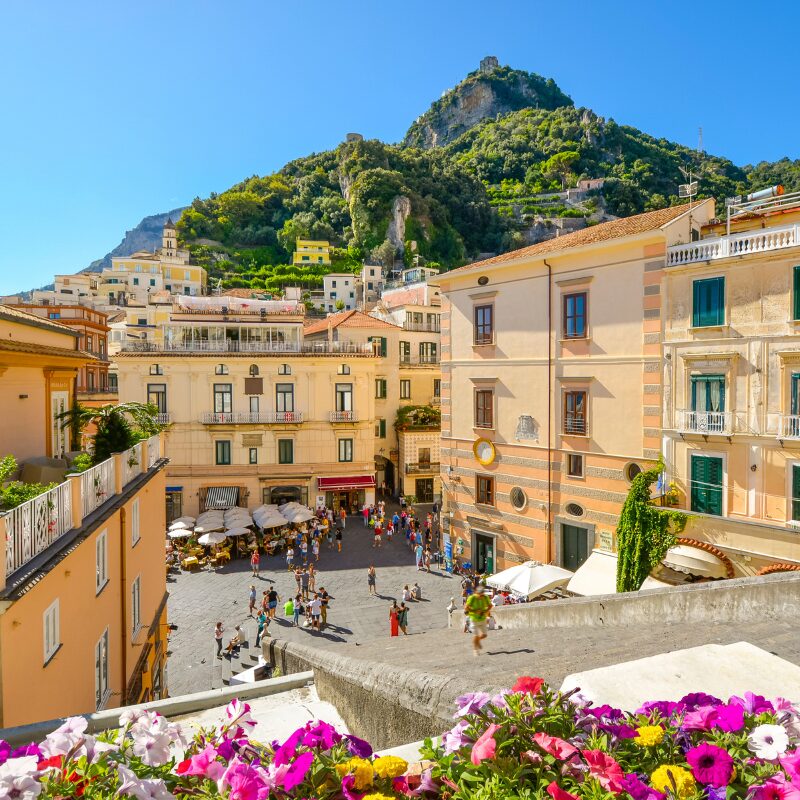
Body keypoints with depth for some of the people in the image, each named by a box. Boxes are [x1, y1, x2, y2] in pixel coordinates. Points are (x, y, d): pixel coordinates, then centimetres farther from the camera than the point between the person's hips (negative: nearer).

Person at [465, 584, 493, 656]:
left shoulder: (485, 597, -12)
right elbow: (466, 608, -18)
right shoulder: (472, 598, -22)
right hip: (474, 619, -3)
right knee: (475, 635, -2)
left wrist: (486, 611, -10)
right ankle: (475, 649, 21)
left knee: (484, 635, 7)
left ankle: (478, 640, 40)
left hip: (483, 619, 4)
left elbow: (490, 605, 7)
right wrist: (475, 611, -26)